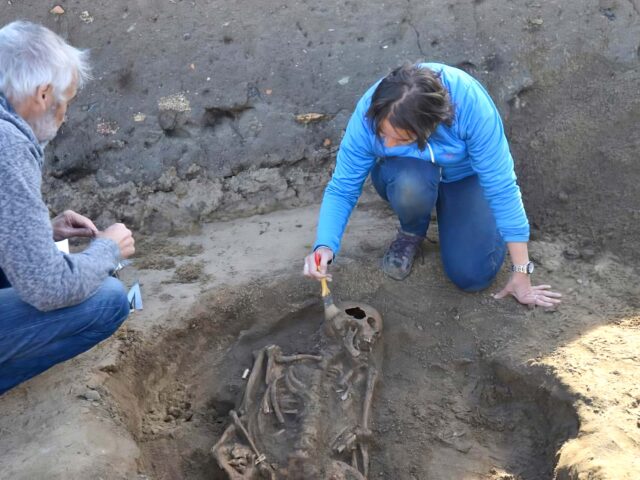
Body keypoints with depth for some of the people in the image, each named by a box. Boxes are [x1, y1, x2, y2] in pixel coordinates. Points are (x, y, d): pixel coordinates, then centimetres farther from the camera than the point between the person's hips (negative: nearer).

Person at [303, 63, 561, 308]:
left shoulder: (469, 101, -37)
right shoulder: (368, 114, -31)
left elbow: (502, 186, -30)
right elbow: (341, 189, -22)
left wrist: (521, 273, -25)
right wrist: (324, 246, -41)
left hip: (465, 175, 0)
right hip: (404, 170, 1)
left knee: (472, 276, -15)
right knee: (411, 185, -38)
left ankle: (445, 208, 15)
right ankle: (412, 232, -2)